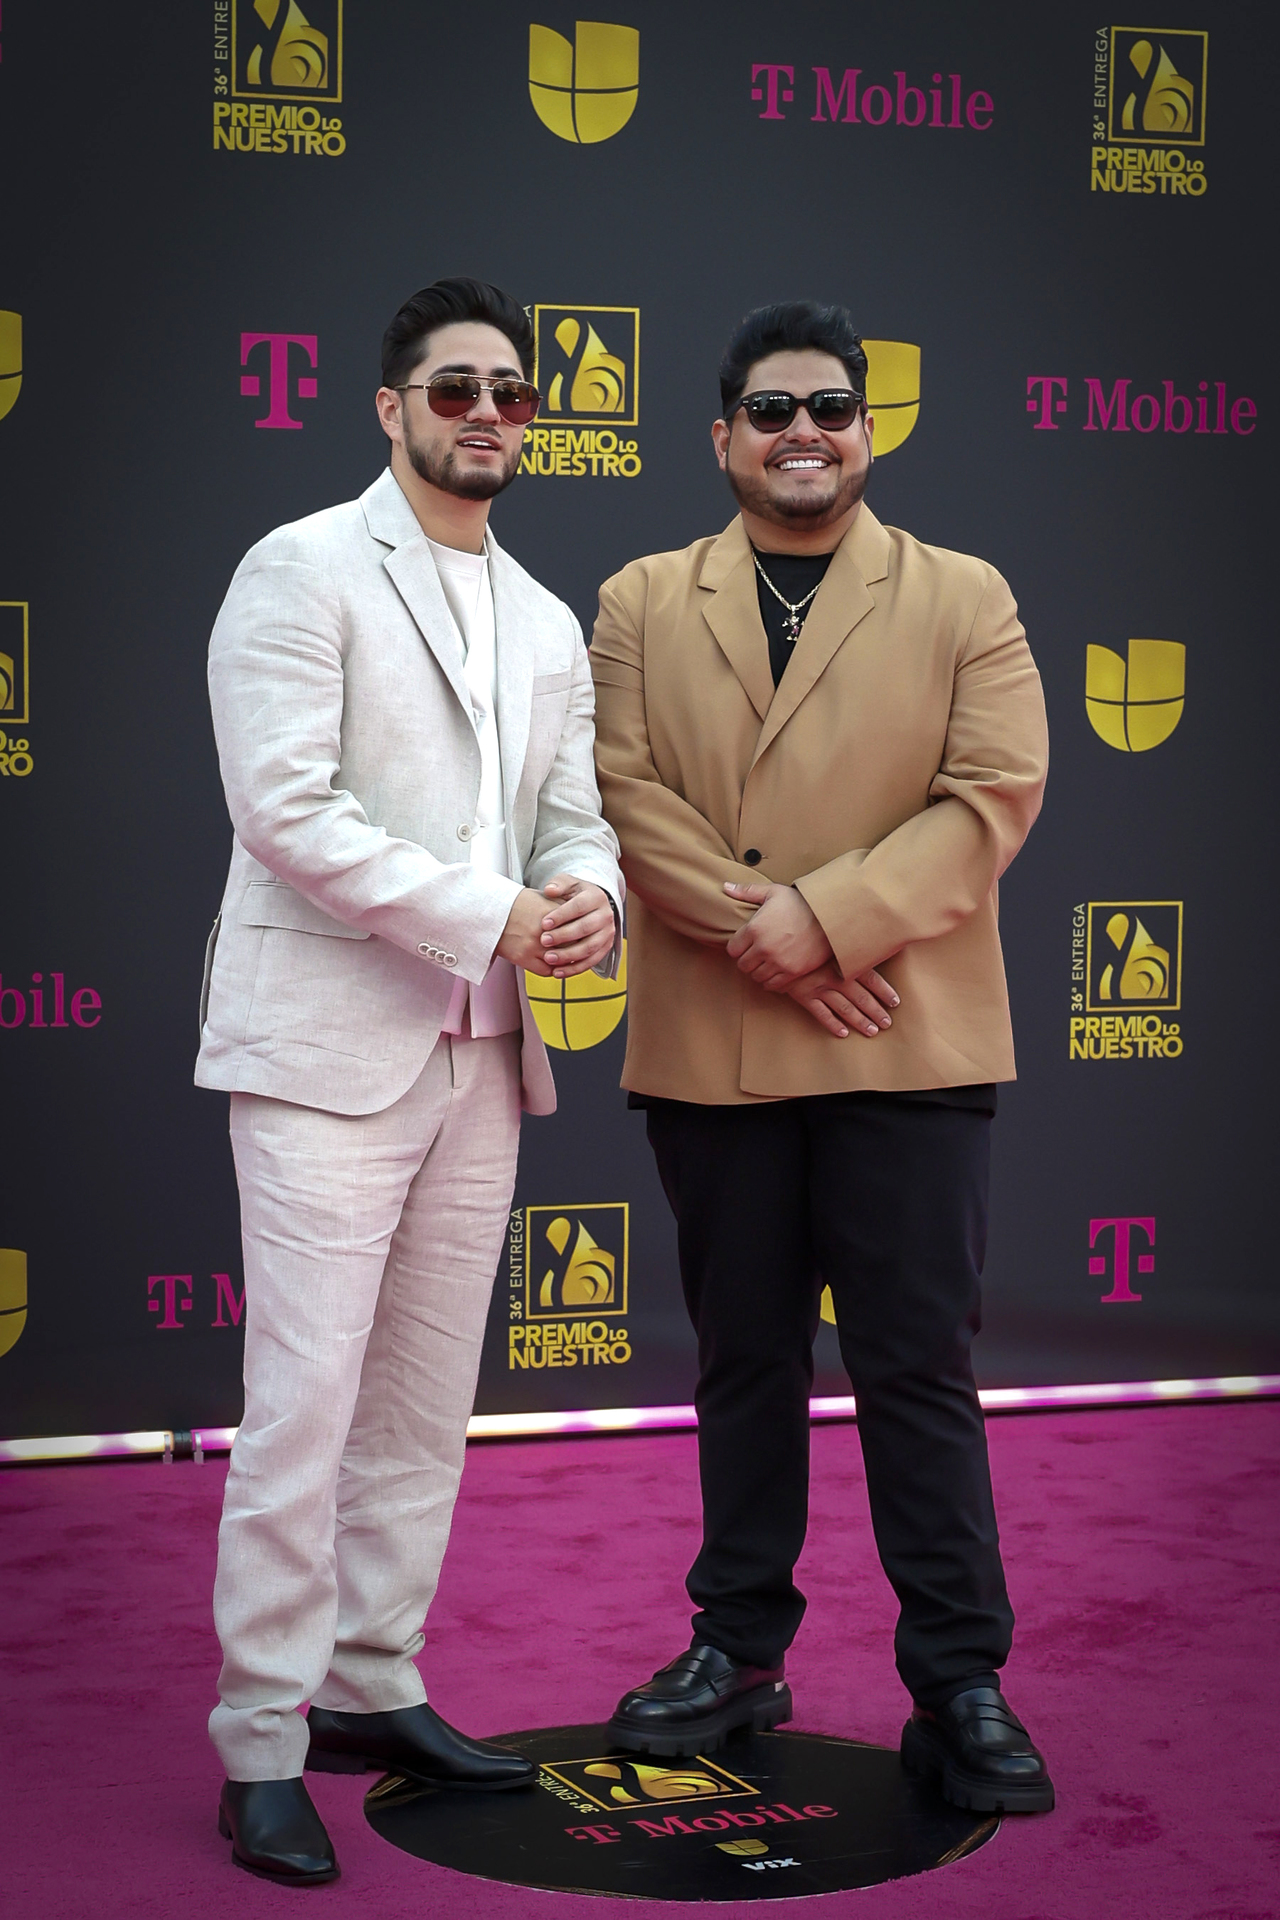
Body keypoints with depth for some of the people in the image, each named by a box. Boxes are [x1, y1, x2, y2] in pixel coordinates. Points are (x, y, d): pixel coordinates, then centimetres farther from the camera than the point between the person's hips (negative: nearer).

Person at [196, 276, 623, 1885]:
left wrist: (592, 897, -9)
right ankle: (262, 1746, 2)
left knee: (426, 1406, 11)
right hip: (327, 1044, -7)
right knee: (304, 1408, -7)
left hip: (480, 1057, 7)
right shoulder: (303, 572, -4)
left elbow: (577, 817, 16)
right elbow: (286, 810, -14)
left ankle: (375, 1691, 23)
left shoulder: (546, 624, 18)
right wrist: (493, 918, -17)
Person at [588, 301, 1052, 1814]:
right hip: (706, 1053, 2)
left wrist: (823, 913, -16)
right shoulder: (642, 605, 11)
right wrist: (762, 941, -15)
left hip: (909, 1055, -2)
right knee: (743, 1360, 12)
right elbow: (623, 791, -1)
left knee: (920, 1366, 0)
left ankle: (959, 1686, 8)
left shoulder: (965, 600, 7)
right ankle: (739, 1650, 24)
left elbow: (995, 795, -4)